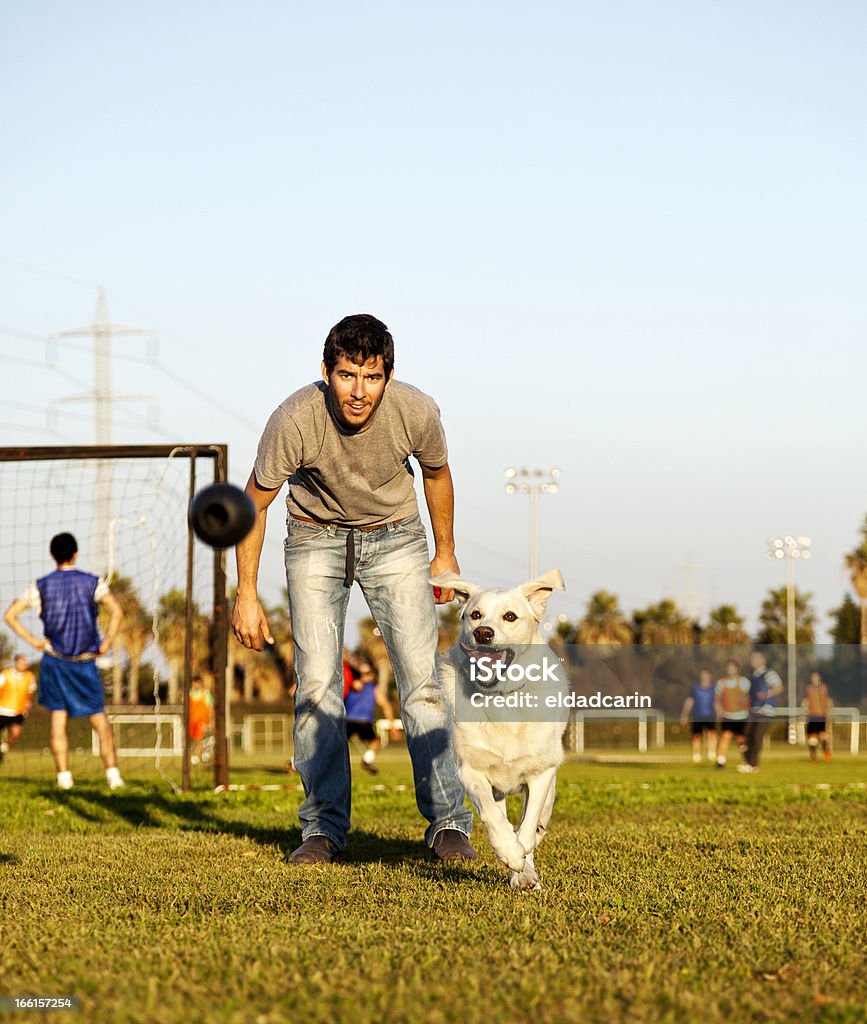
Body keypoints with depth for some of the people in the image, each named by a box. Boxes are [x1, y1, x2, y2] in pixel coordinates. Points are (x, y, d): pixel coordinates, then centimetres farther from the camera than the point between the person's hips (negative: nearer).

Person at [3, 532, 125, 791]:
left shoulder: (41, 586, 3)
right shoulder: (92, 583, -2)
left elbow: (9, 615, -2)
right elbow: (116, 611, -17)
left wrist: (33, 641, 1)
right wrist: (107, 642, -8)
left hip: (54, 660, 1)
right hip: (85, 662, -1)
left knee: (58, 718, 3)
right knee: (99, 717, 7)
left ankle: (64, 776, -4)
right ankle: (112, 772, 0)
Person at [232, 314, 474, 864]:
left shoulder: (416, 412, -24)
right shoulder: (295, 420, -28)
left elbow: (437, 473, 0)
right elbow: (254, 503, -11)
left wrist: (446, 554, 12)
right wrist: (247, 594, -10)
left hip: (395, 537, 1)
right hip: (317, 536, 0)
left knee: (421, 678, -10)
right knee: (316, 683, -10)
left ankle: (449, 823, -4)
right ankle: (325, 828, -1)